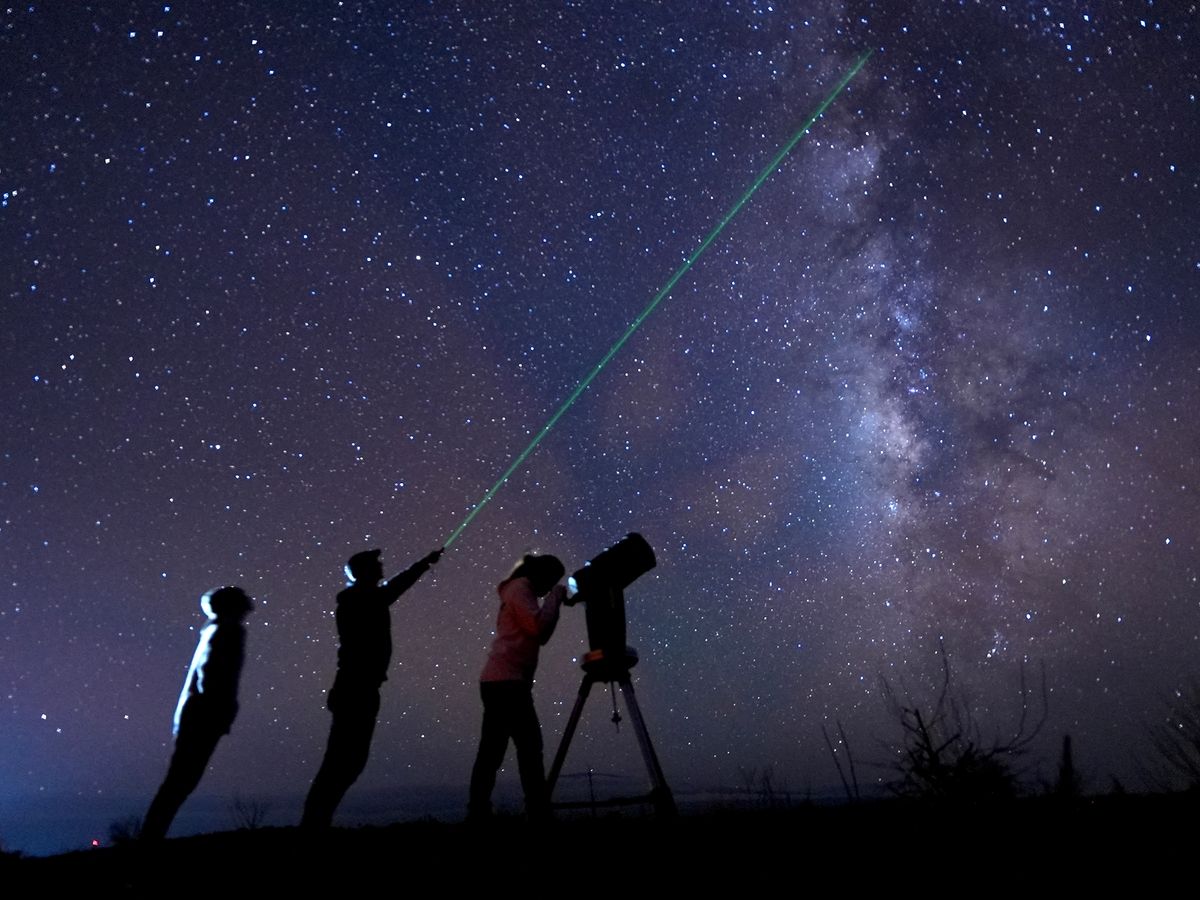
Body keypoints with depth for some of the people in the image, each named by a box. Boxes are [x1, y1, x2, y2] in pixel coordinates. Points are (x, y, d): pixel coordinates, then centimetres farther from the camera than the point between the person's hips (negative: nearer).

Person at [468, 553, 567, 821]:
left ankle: (478, 813, 5)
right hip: (507, 681, -10)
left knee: (491, 751, 6)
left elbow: (539, 636, 23)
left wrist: (555, 604, 15)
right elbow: (537, 626, -16)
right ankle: (538, 813, -9)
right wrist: (555, 598, -2)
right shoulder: (520, 586, -3)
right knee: (529, 746, -9)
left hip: (499, 681, 10)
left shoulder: (519, 590, 26)